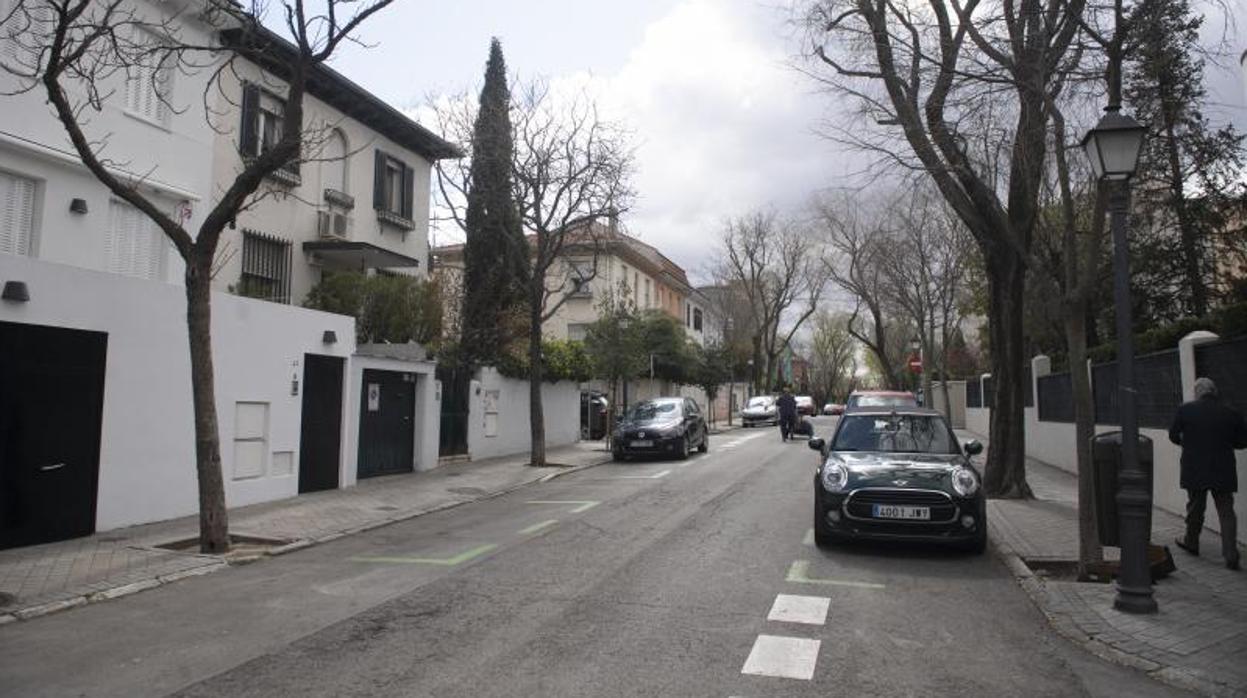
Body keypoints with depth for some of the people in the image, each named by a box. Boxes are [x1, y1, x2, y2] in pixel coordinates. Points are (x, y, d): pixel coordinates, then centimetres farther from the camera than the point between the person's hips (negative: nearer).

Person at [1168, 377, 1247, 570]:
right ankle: (1231, 554, -3)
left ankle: (1191, 542, 31)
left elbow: (1173, 436, 0)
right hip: (1223, 472, 1)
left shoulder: (1185, 410, -6)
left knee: (1195, 507, 15)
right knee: (1226, 512, 5)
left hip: (1195, 471, -1)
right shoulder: (1231, 414, -1)